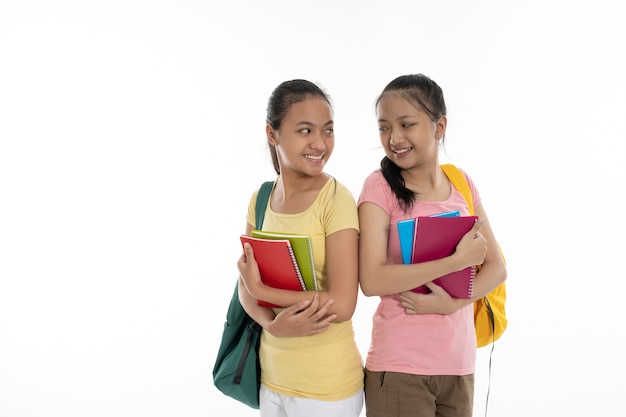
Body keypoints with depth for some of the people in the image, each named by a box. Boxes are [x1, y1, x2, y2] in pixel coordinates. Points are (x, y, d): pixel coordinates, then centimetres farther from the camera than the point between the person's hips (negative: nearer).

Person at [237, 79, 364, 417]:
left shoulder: (336, 199, -16)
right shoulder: (261, 199, 1)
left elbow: (342, 305, -22)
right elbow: (245, 286, 1)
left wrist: (260, 290, -15)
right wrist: (274, 323, -19)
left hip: (326, 384, -5)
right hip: (271, 374, 5)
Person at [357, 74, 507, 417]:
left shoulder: (462, 183, 4)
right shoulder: (380, 187, -10)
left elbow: (496, 267, 4)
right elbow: (371, 280, -20)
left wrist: (452, 302, -14)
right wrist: (458, 259, -19)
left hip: (459, 363, 4)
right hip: (398, 367, -4)